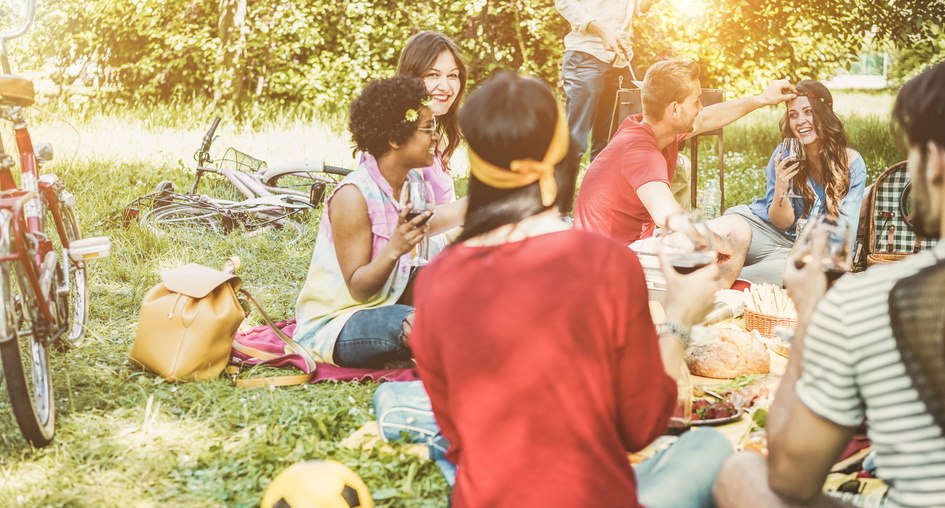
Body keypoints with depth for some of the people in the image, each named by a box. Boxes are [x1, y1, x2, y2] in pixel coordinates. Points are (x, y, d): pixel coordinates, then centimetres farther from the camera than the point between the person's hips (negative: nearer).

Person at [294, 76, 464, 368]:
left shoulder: (413, 184, 2)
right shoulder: (353, 196, -22)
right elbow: (358, 289, -22)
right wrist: (394, 249, -38)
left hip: (383, 307, 9)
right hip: (332, 327, -9)